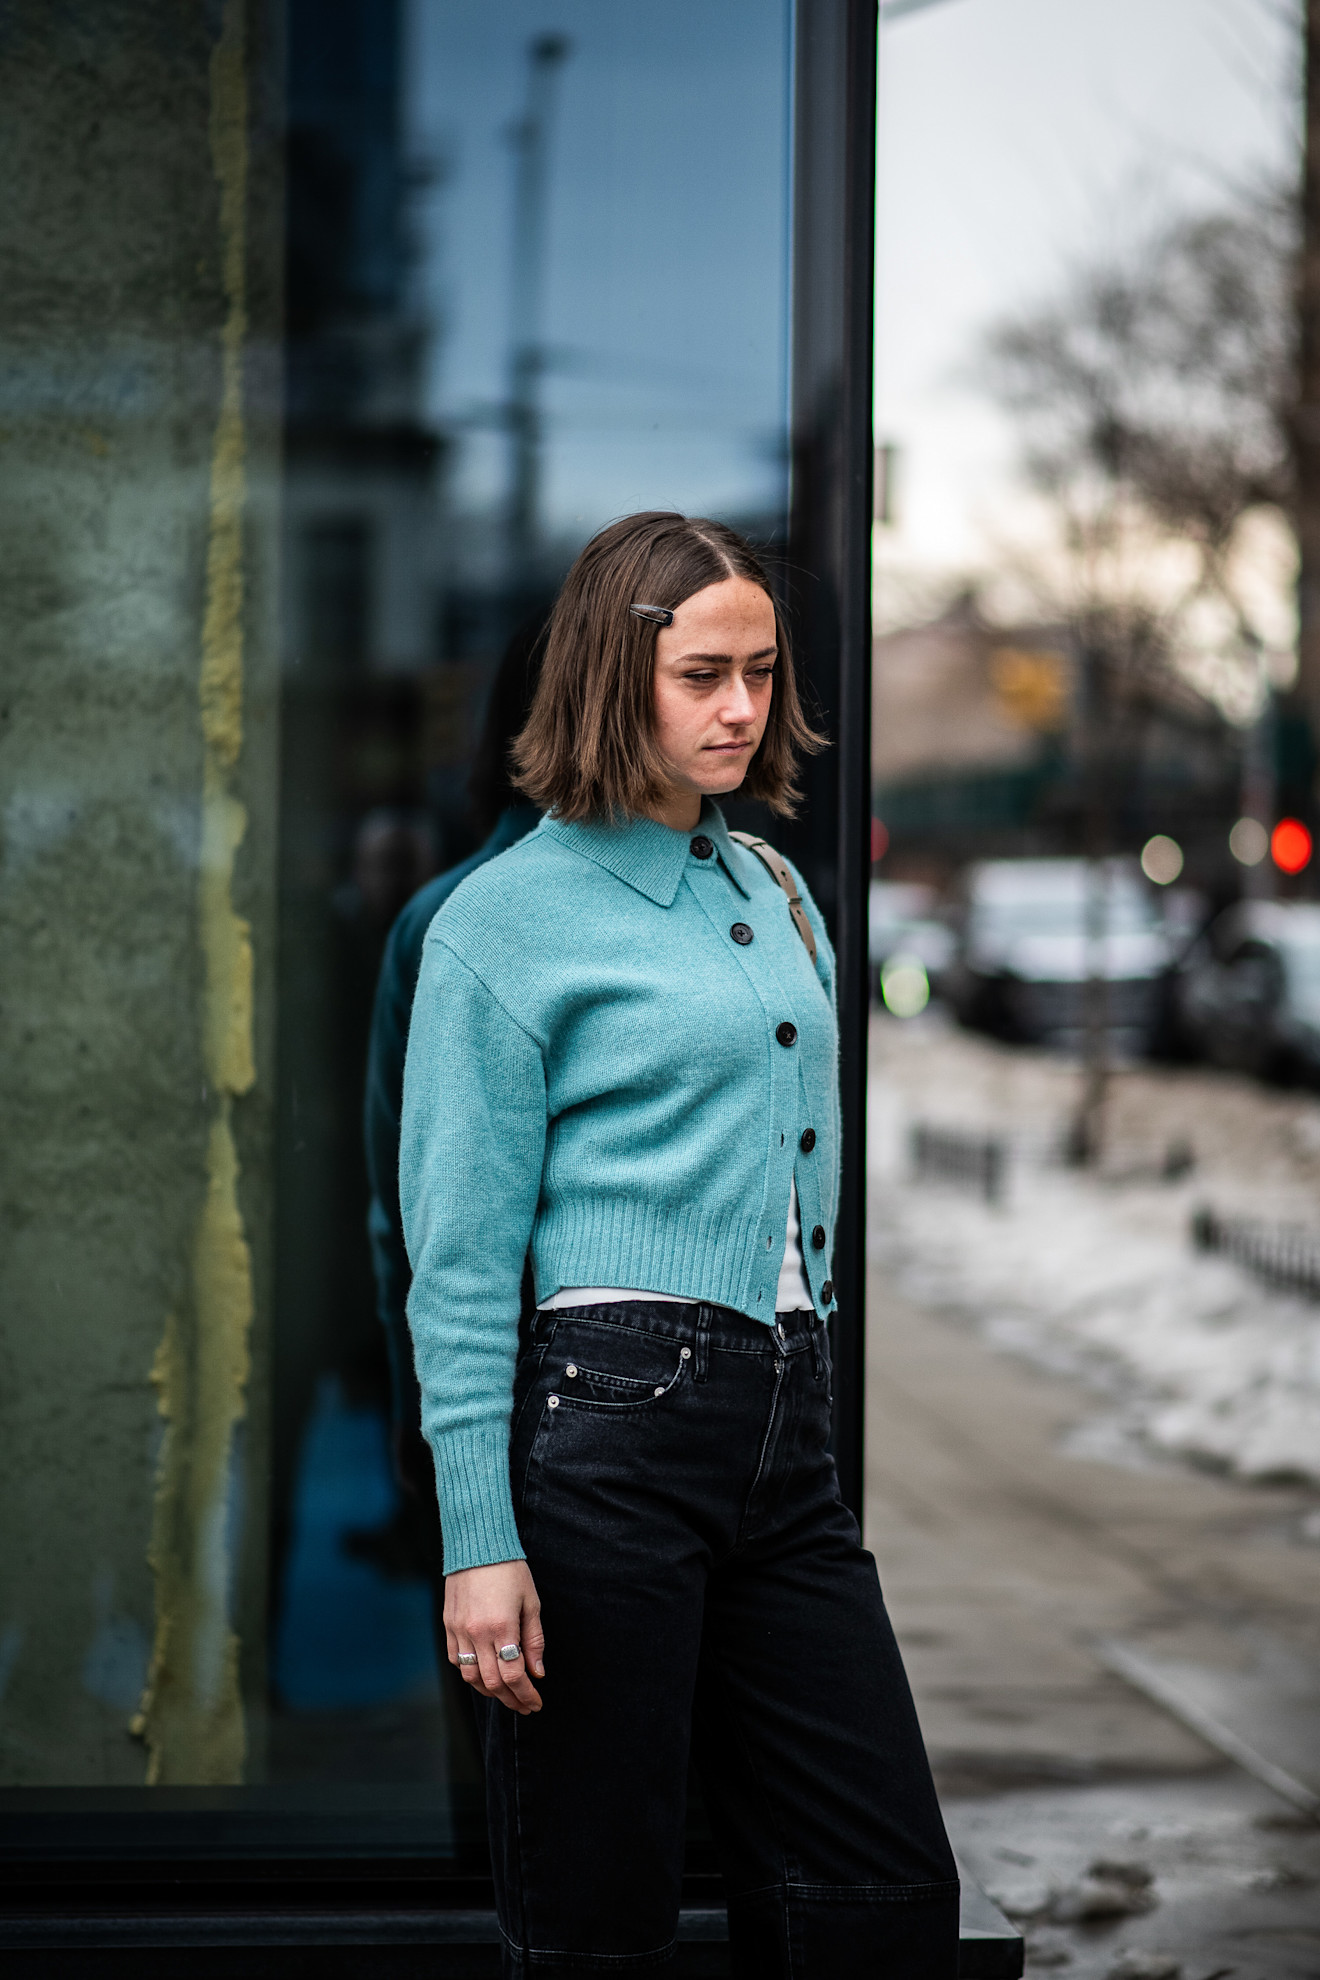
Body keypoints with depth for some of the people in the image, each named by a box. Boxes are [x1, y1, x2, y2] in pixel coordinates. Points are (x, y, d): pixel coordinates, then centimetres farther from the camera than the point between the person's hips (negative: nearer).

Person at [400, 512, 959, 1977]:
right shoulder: (509, 914, -4)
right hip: (612, 1413, -6)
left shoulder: (775, 894, 16)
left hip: (788, 1435, 6)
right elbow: (459, 1259, -8)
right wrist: (479, 1541, -14)